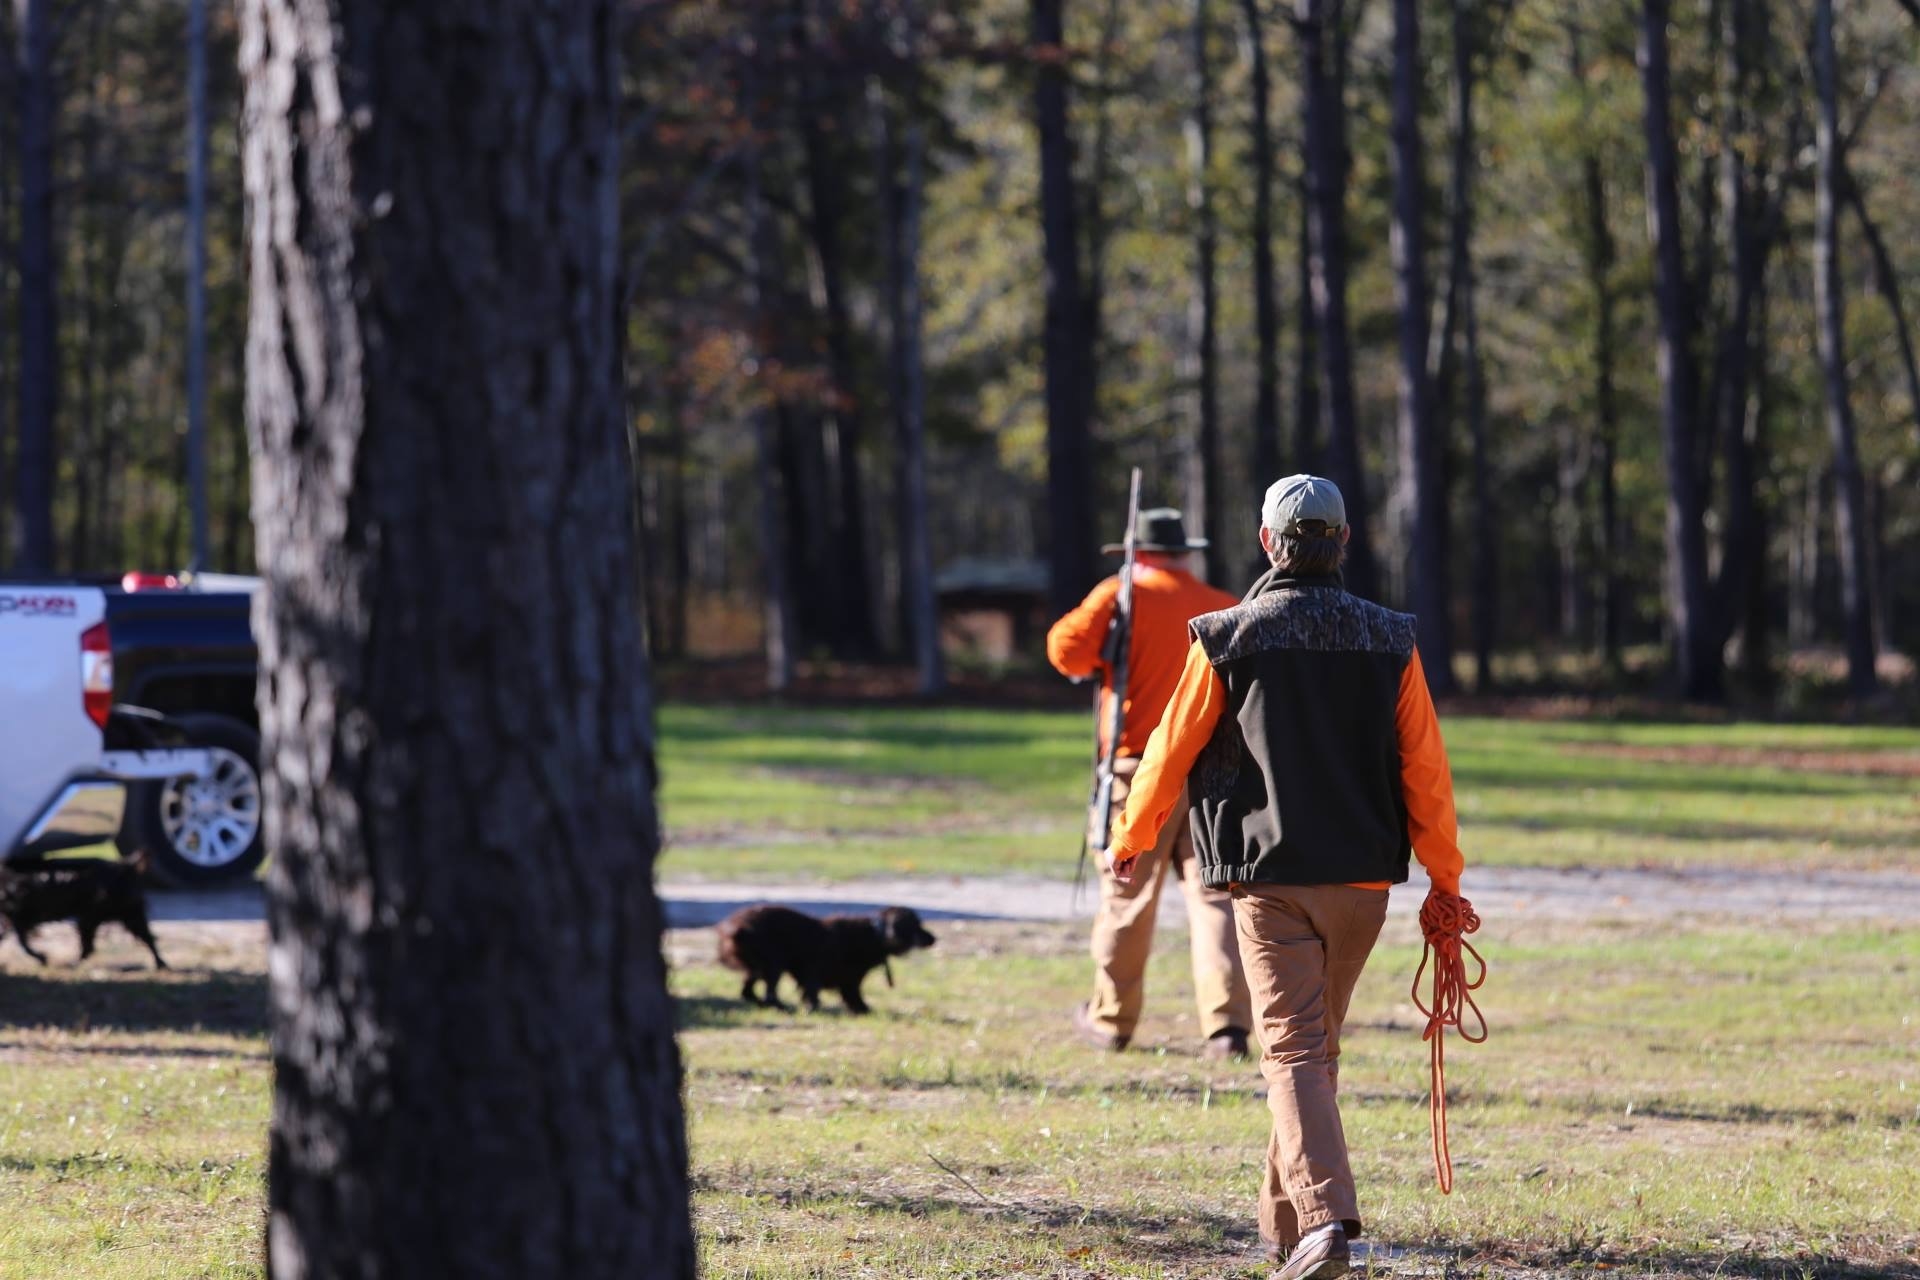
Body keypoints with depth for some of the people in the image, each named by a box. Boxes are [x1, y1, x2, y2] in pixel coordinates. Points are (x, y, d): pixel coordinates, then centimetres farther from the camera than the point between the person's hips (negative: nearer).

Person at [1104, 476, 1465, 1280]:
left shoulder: (1227, 639, -4)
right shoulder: (1390, 641, 2)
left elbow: (1171, 752, 1)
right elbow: (1425, 769, 0)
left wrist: (1131, 840, 18)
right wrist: (1444, 880, 7)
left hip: (1269, 876, -3)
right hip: (1362, 880, 3)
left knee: (1293, 1048, -7)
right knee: (1318, 1045, 18)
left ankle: (1324, 1215, -26)